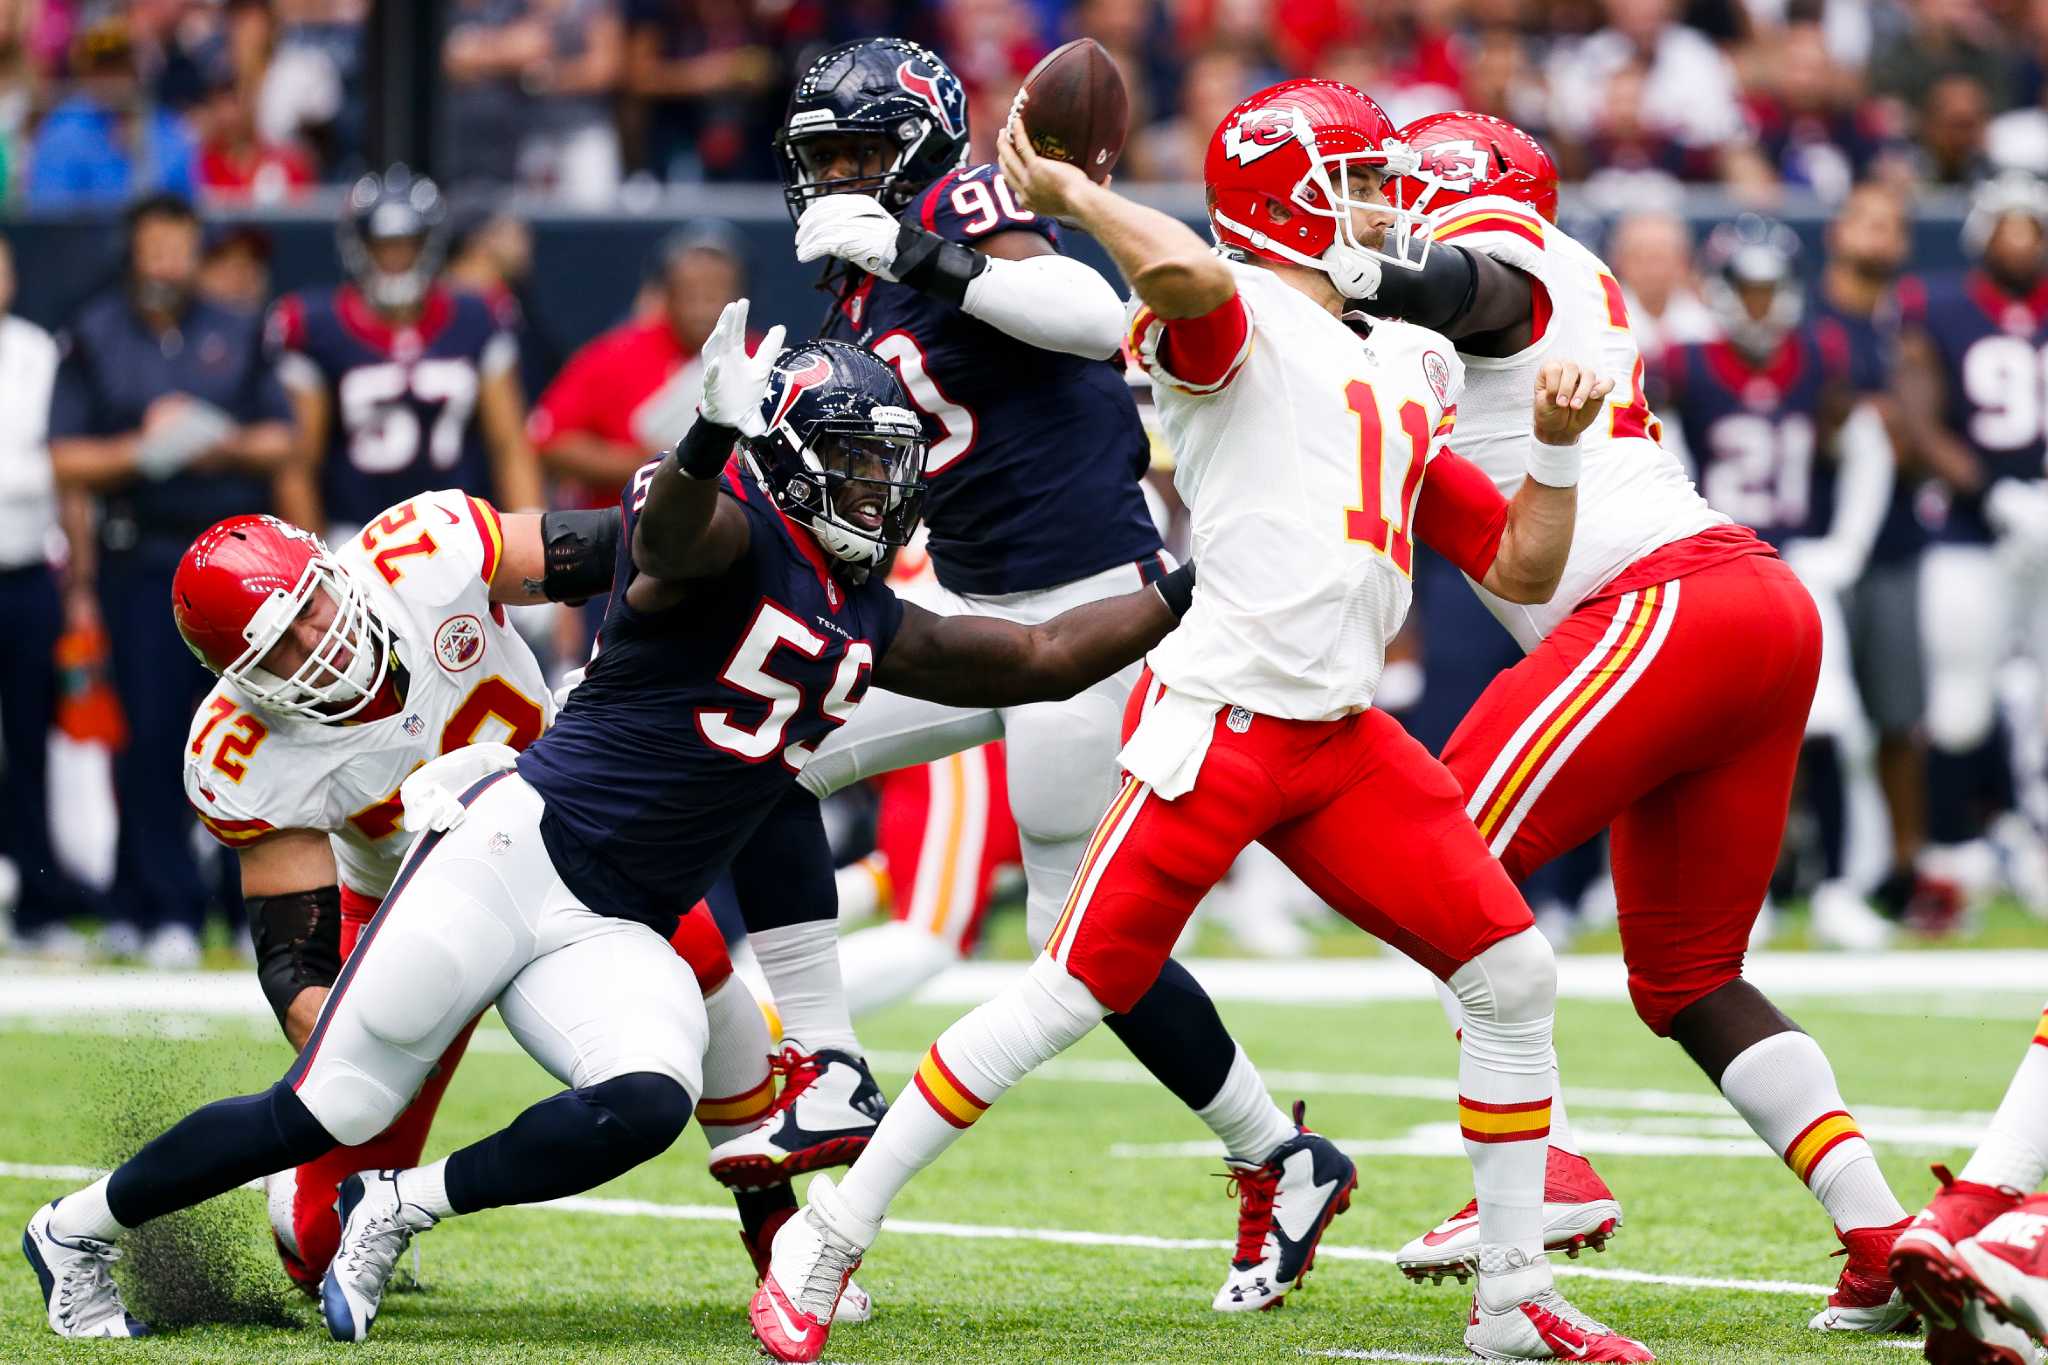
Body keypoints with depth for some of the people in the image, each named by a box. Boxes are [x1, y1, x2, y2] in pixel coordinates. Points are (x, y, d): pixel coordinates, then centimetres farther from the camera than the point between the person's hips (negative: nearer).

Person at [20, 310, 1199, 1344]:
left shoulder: (871, 627, 15)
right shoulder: (733, 537, -9)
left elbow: (1038, 661, 22)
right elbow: (667, 536, -33)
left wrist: (1184, 594, 16)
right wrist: (708, 440, -53)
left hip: (616, 935, 7)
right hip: (518, 846, -7)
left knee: (647, 1107, -24)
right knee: (330, 1112, -6)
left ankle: (402, 1207, -4)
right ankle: (78, 1229, 14)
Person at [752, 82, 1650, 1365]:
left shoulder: (1400, 375, 20)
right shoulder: (1238, 321, -4)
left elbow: (1522, 568, 22)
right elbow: (1180, 270, -31)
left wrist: (1558, 445, 8)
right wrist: (1063, 189, -16)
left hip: (1345, 739, 7)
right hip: (1217, 718, -7)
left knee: (1516, 977, 1)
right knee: (1073, 995, -8)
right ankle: (828, 1241, 3)